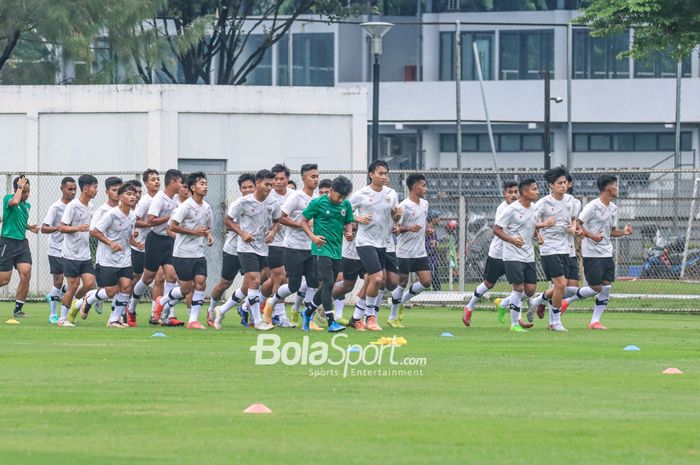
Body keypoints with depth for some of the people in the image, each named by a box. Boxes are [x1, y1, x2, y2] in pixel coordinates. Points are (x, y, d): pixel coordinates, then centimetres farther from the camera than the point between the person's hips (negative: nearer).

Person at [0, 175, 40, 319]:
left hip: (22, 242, 6)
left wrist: (29, 227, 13)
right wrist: (20, 186, -18)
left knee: (26, 273, -10)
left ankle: (18, 309, -1)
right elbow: (14, 202, -31)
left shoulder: (27, 205, 15)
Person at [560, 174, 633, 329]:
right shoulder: (593, 206, -13)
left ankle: (595, 321, 5)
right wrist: (591, 236, -25)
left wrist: (623, 232, 1)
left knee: (606, 287, -1)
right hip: (592, 254, -7)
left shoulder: (613, 208, 11)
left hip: (607, 253, 7)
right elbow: (577, 224, -14)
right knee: (596, 288, -7)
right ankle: (567, 301, 14)